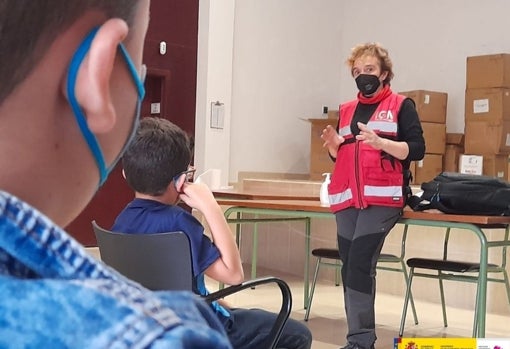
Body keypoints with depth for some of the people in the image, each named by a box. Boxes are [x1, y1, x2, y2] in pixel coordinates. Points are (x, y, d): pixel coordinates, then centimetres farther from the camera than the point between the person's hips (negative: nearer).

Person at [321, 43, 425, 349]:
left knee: (359, 263, -17)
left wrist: (380, 142, -20)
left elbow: (417, 150, -6)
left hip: (383, 198, -6)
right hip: (347, 198, 6)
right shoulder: (346, 110, 19)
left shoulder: (401, 106, 3)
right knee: (349, 267, 3)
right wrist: (334, 146, 1)